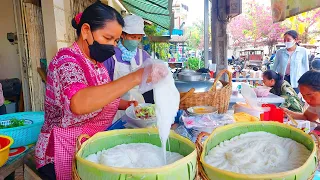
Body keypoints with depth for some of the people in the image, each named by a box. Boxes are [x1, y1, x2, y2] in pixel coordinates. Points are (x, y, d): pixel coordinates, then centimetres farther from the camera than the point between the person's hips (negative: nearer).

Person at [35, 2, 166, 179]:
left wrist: (127, 105, -1)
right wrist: (136, 77, -44)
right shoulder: (66, 60, -21)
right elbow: (79, 104, -42)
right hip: (64, 154, -7)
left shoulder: (97, 63, 4)